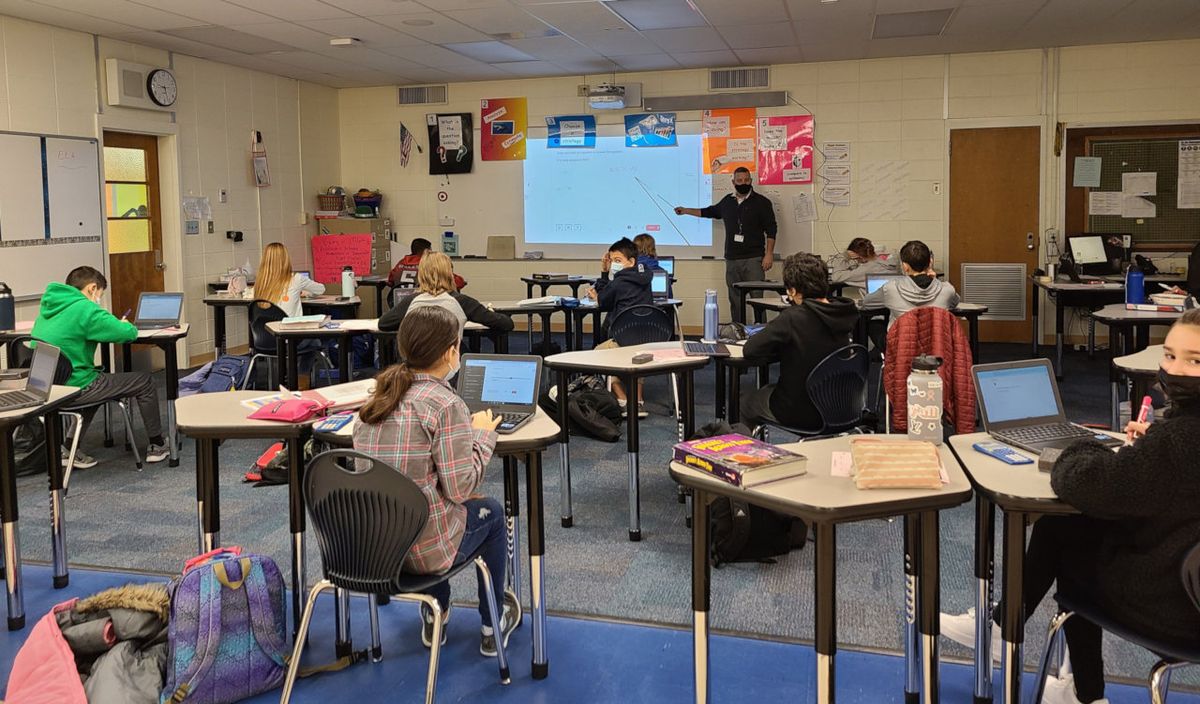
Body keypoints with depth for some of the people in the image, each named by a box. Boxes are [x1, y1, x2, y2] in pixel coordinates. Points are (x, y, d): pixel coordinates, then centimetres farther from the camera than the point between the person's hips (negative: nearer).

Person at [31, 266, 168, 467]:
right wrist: (125, 325, 7)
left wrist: (114, 324, 14)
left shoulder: (49, 306, 9)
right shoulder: (85, 309, -16)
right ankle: (157, 446, 20)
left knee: (98, 379, 37)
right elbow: (128, 333, -17)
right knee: (144, 382, 8)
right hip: (73, 387, -8)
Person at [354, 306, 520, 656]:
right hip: (421, 549, -6)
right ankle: (491, 625, 36)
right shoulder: (447, 404, -19)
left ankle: (435, 616, 45)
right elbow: (461, 489, -17)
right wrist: (482, 434, -3)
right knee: (492, 511, 23)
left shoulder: (379, 394, 3)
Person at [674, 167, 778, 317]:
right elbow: (710, 212, 33)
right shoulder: (727, 201, 15)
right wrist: (685, 211, 34)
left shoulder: (762, 202, 1)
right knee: (735, 300, 4)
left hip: (754, 259, -4)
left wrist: (769, 254, -9)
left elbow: (771, 230, -1)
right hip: (732, 259, 5)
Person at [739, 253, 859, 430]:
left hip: (800, 414, -6)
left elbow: (749, 350, -19)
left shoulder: (792, 319, -25)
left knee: (745, 402, 22)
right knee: (768, 390, 32)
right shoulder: (844, 314, -5)